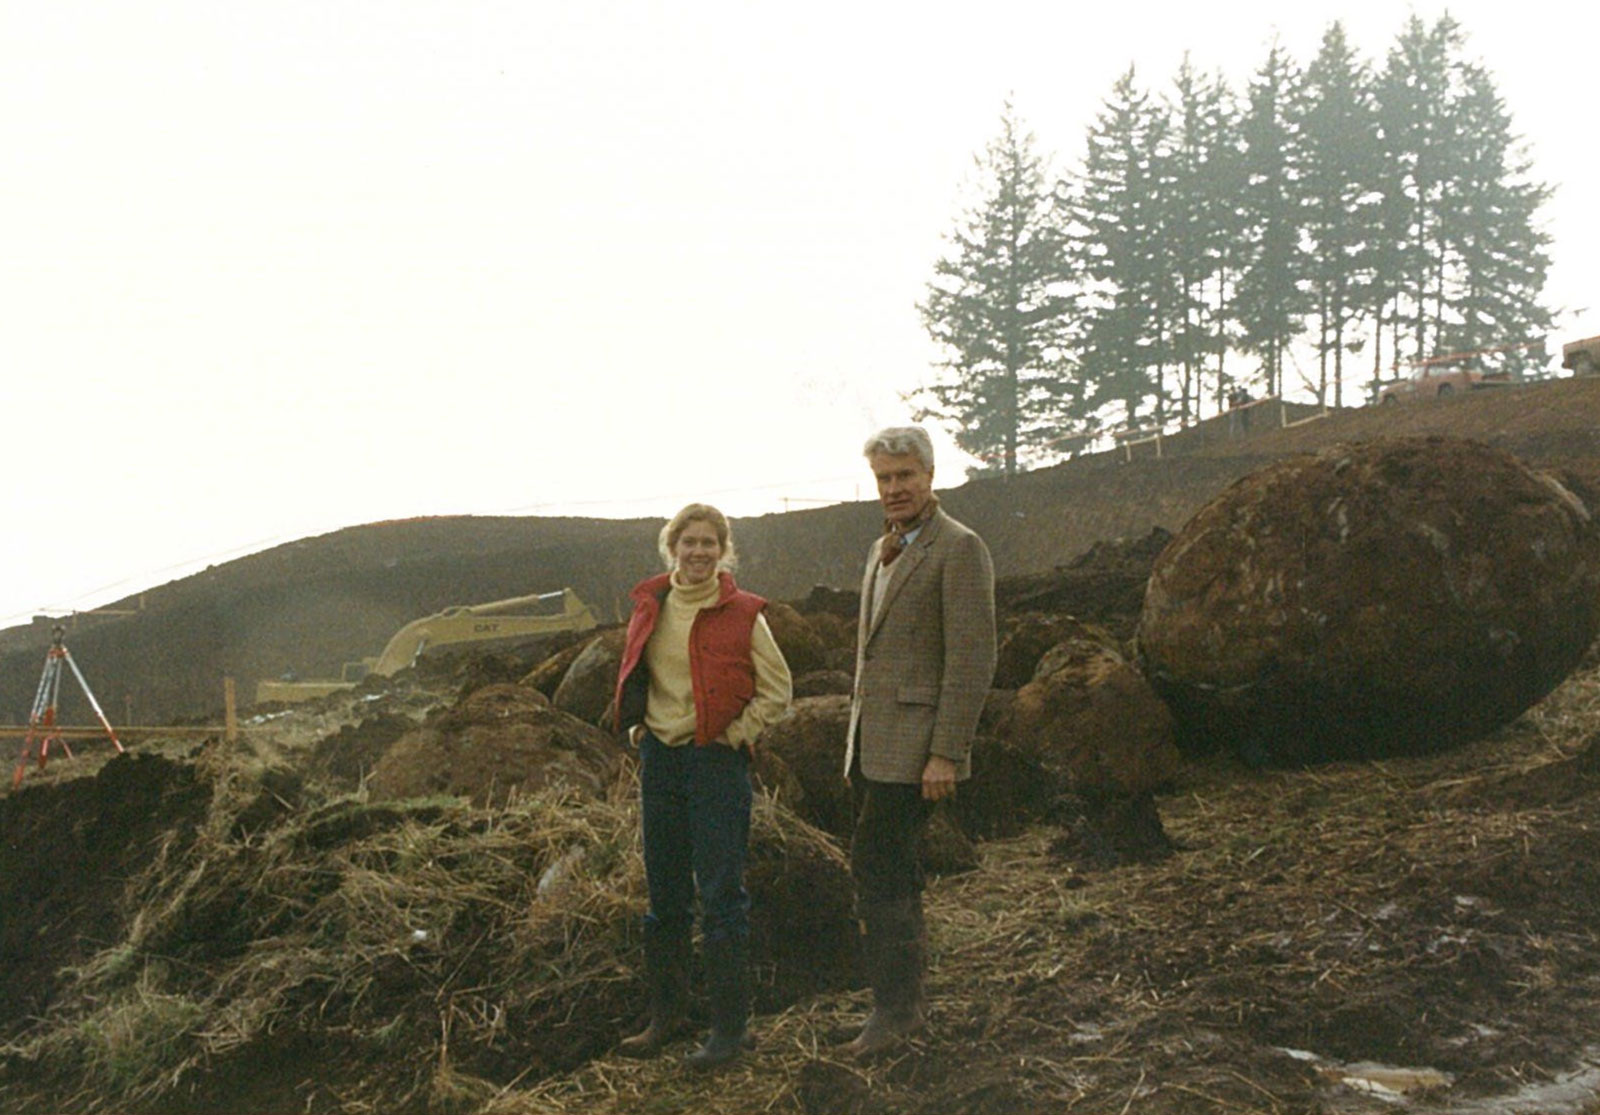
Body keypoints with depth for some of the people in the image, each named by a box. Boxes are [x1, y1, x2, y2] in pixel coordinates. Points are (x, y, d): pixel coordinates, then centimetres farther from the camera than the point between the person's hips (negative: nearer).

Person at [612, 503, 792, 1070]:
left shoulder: (741, 614, -8)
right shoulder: (650, 606, 5)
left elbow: (777, 689, -3)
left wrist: (734, 734, -8)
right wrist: (638, 726, 9)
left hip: (717, 762, -5)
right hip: (659, 759, 5)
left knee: (721, 896, -2)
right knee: (664, 895, 14)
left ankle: (730, 1027, 8)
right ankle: (667, 1012, 27)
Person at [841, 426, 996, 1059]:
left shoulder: (959, 550, -10)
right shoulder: (883, 551, 17)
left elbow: (973, 658, -16)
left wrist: (946, 754, -20)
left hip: (915, 741, -9)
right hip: (870, 740, 9)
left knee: (877, 868, -10)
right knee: (892, 871, 12)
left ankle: (894, 1005, 0)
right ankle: (905, 999, 21)